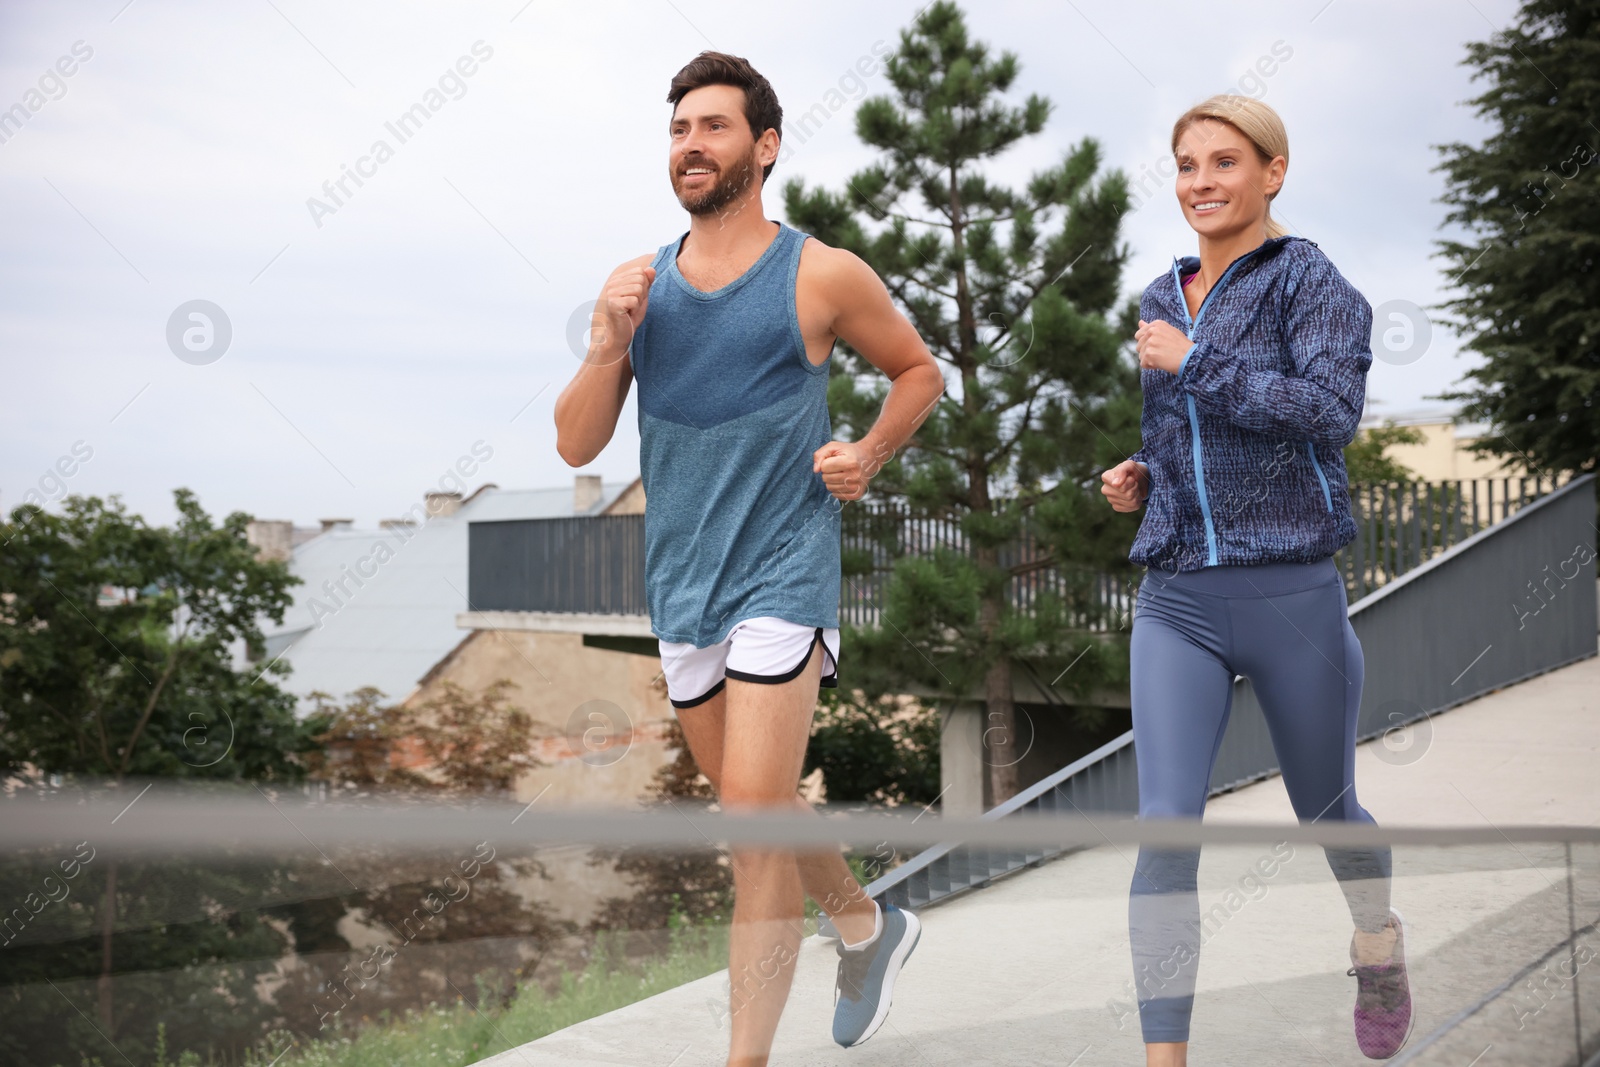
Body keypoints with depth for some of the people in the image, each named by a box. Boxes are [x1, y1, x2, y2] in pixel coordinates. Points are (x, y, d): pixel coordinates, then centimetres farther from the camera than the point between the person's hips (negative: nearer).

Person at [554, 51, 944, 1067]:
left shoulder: (822, 276, -5)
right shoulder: (640, 283, 5)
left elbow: (920, 370, 11)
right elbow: (577, 446, 4)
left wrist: (868, 458, -5)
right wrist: (608, 346, -12)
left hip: (784, 573, -5)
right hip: (681, 583, 5)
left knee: (754, 821, -11)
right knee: (759, 803, 18)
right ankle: (870, 926, 43)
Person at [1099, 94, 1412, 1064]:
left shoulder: (1312, 282, -5)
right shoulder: (1161, 302, 12)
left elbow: (1332, 408, -22)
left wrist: (1193, 360, -19)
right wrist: (1141, 477, 7)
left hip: (1292, 594, -4)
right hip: (1177, 602, 4)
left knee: (1325, 809, 16)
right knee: (1165, 828, -10)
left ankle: (1380, 943, 48)